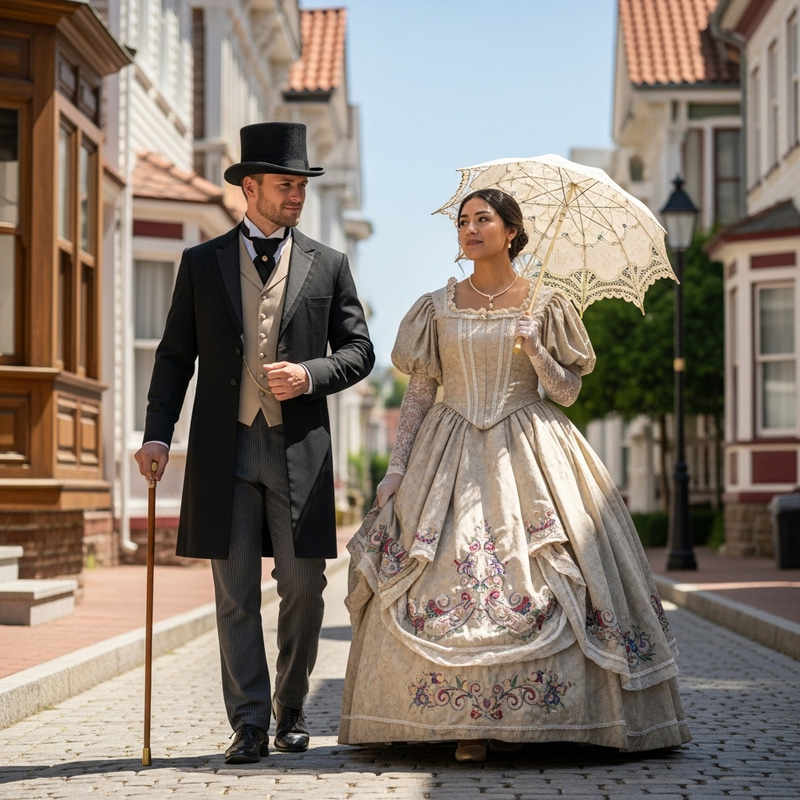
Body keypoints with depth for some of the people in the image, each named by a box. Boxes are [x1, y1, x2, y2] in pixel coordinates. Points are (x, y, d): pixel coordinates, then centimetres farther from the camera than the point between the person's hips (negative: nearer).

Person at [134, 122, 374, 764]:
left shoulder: (328, 265, 9)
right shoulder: (201, 264, 9)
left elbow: (359, 350, 10)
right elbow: (175, 355, 8)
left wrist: (310, 374, -10)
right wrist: (158, 434, -2)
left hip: (299, 448, 0)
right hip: (225, 448, 0)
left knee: (303, 588, 0)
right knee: (236, 596, 1)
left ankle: (291, 706, 22)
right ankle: (250, 726, 7)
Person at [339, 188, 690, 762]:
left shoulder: (543, 305, 5)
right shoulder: (439, 307, 9)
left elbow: (568, 392, 4)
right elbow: (418, 393, 8)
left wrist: (534, 348, -13)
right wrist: (397, 467, 1)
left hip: (528, 453, -1)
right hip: (452, 454, 1)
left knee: (532, 584, -11)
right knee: (448, 580, -9)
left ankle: (524, 719, -3)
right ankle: (466, 722, -4)